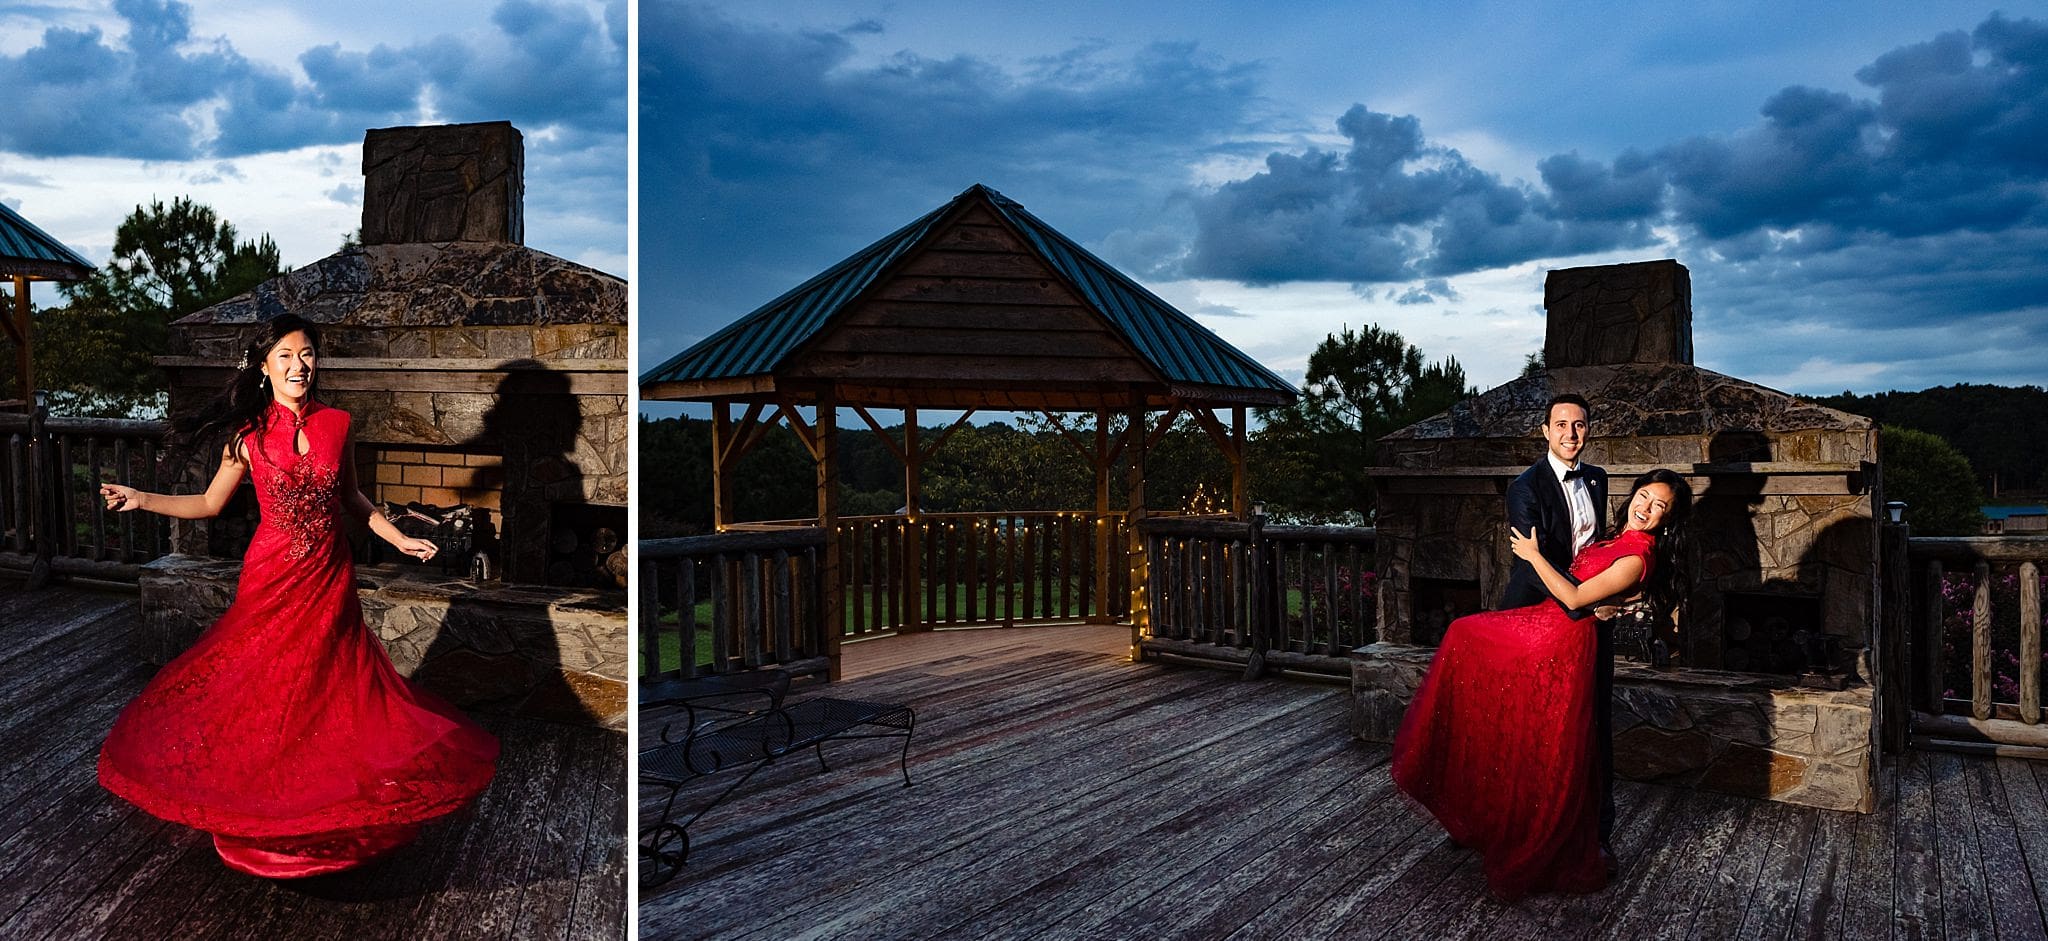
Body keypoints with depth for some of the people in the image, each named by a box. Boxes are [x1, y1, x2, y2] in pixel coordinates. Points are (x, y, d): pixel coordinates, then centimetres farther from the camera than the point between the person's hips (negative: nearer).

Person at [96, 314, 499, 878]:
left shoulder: (336, 424, -1)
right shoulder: (248, 433, -6)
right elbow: (210, 504, 4)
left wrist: (400, 539, 9)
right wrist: (140, 500, -6)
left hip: (328, 577, 1)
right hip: (271, 577, -1)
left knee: (329, 686, 8)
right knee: (261, 687, 8)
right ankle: (259, 810, 26)